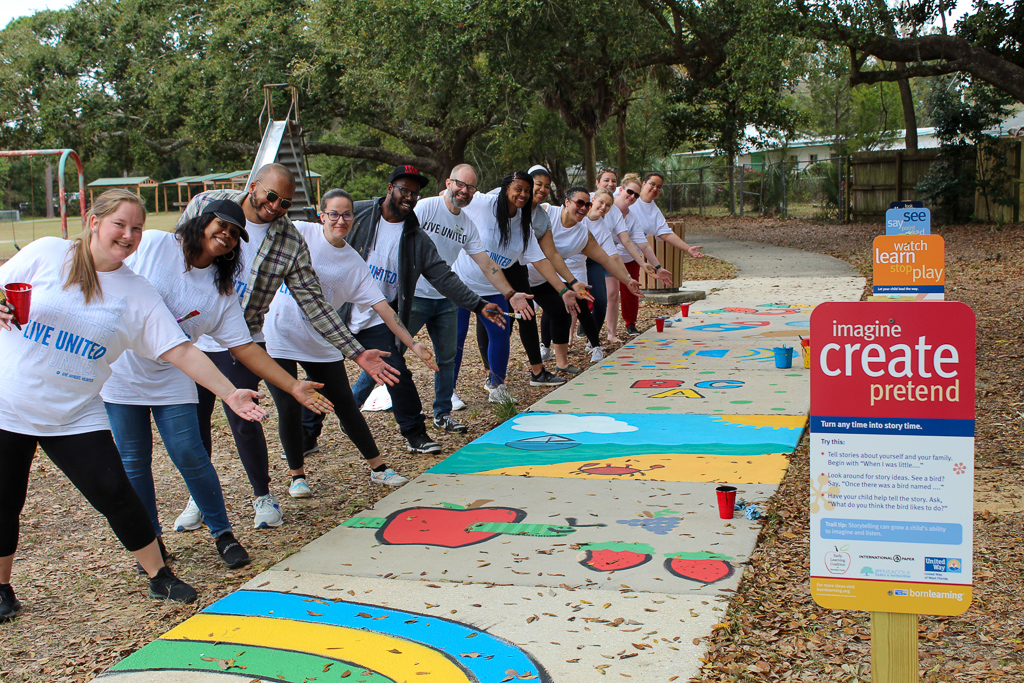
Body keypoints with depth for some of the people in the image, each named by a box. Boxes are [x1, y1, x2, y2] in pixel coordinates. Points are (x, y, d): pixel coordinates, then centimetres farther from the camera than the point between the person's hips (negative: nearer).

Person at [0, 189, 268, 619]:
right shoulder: (46, 254, -5)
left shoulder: (138, 294, -2)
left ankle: (159, 576, 12)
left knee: (115, 494, -6)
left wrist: (228, 392, -14)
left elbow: (181, 351, -5)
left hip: (77, 417, 1)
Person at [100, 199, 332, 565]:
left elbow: (245, 348, -3)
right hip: (120, 372, -1)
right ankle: (150, 538, 23)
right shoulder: (151, 244, -10)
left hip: (171, 380, 2)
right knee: (134, 461, 4)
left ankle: (222, 533, 10)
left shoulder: (222, 293, -1)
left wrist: (294, 387, -10)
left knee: (190, 456, -7)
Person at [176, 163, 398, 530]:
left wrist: (357, 352, -13)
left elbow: (314, 304, -8)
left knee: (243, 421, -4)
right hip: (188, 334, 1)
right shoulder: (206, 205, -8)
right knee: (192, 419, 9)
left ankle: (263, 495, 21)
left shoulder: (291, 243, -9)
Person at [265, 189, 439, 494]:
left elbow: (382, 306, -1)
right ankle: (297, 475, 20)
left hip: (321, 345, 3)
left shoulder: (353, 264, 1)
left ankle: (378, 467, 22)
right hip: (278, 339, -2)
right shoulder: (299, 233, -7)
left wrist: (413, 344, -5)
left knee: (346, 406, 7)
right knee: (289, 410, -2)